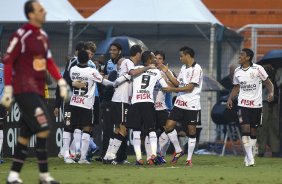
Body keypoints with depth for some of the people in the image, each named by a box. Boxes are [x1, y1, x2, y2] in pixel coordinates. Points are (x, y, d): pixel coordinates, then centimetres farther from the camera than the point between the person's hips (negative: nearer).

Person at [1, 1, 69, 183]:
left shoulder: (43, 35, 13)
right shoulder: (21, 35, -11)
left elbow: (49, 61, 19)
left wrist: (61, 82, 10)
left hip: (38, 91, 8)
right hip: (24, 90, -8)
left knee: (26, 133, 9)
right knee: (43, 128, -14)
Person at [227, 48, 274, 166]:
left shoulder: (257, 69, -6)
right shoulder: (237, 71, 5)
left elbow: (268, 83, 0)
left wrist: (271, 93, -19)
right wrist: (230, 99, 2)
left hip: (256, 104, -1)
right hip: (243, 104, 1)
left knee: (253, 131, 6)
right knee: (245, 129, -13)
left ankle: (248, 157, 21)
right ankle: (250, 158, -13)